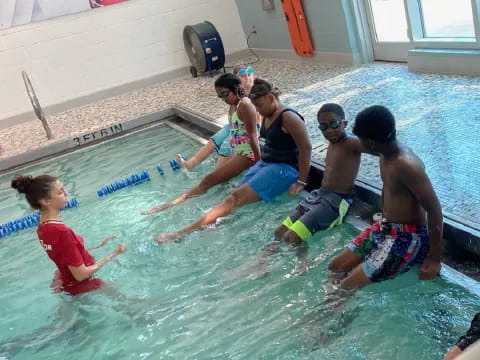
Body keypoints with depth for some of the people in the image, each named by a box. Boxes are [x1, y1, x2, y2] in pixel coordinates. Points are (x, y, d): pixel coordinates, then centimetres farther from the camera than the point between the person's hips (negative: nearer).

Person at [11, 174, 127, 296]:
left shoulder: (43, 226, -6)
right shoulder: (61, 231, -35)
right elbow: (81, 275, -28)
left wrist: (99, 245, 8)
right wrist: (113, 254, -20)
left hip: (66, 281, 8)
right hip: (80, 286, -8)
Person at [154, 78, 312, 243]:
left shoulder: (288, 117, -16)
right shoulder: (267, 116, 11)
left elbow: (306, 147, -19)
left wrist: (301, 182, -18)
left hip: (284, 169, -10)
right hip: (264, 163, 10)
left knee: (236, 198, -19)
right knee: (234, 196, -8)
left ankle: (184, 232, -23)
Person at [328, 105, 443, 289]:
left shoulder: (406, 165, -28)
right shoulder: (386, 153, 0)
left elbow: (435, 210, -26)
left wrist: (434, 259, -20)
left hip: (409, 238, -9)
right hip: (385, 228, 9)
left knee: (348, 286, -15)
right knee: (335, 268, 10)